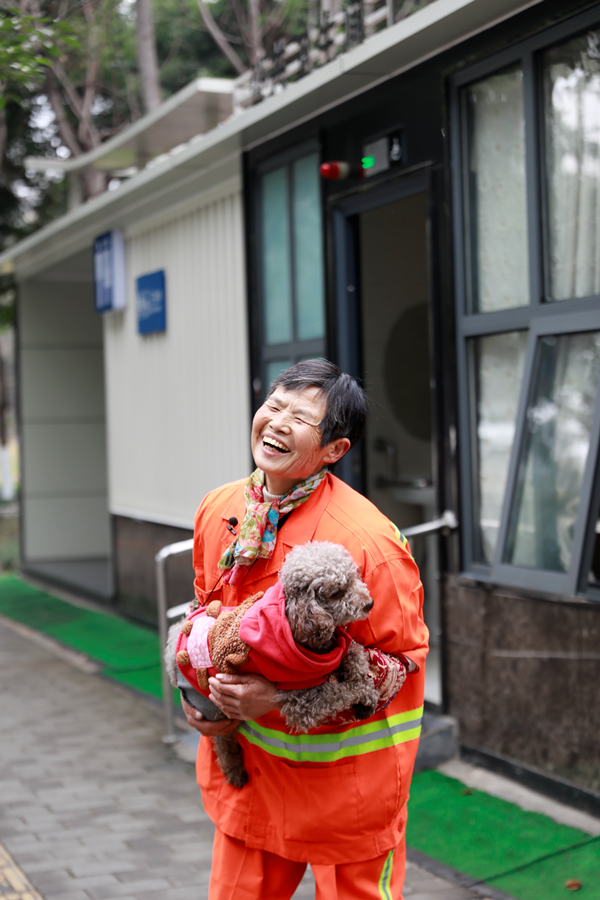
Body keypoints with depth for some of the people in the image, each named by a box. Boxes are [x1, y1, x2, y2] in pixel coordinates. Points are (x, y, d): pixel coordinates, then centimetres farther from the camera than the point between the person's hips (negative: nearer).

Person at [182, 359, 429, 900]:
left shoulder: (369, 542, -24)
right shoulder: (218, 510, -2)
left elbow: (403, 658, -17)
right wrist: (199, 693, 1)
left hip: (348, 770, -5)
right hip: (247, 760, 6)